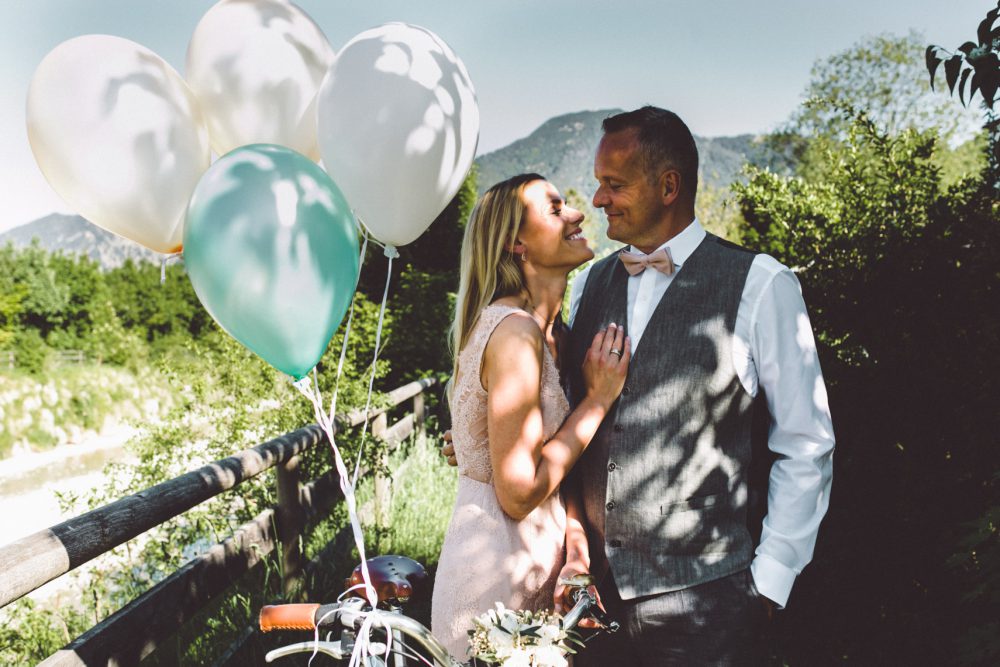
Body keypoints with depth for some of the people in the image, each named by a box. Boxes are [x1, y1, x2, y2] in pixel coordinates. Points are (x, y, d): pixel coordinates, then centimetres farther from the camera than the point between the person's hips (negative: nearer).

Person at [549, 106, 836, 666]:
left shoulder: (760, 286, -8)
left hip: (702, 600, -4)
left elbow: (807, 446, -5)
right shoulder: (589, 284, 6)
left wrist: (768, 583, -6)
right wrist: (568, 528, -1)